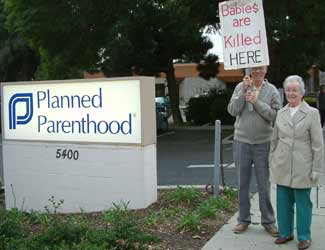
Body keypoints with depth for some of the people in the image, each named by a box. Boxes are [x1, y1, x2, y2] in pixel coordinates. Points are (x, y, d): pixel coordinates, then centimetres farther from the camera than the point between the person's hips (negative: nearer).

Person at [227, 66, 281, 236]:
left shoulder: (272, 90, 0)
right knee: (243, 183, 10)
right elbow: (232, 110, -5)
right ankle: (243, 219, 23)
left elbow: (275, 115, -9)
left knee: (264, 184, 5)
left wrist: (256, 102, -17)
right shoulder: (240, 87, 3)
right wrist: (243, 92, -14)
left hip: (263, 143, -1)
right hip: (242, 141, 1)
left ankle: (268, 221, 18)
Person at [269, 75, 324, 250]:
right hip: (282, 167, 4)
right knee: (283, 201, 11)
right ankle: (285, 232, 27)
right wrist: (272, 163, 11)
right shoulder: (281, 113, 8)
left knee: (303, 203, 6)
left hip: (302, 168, -4)